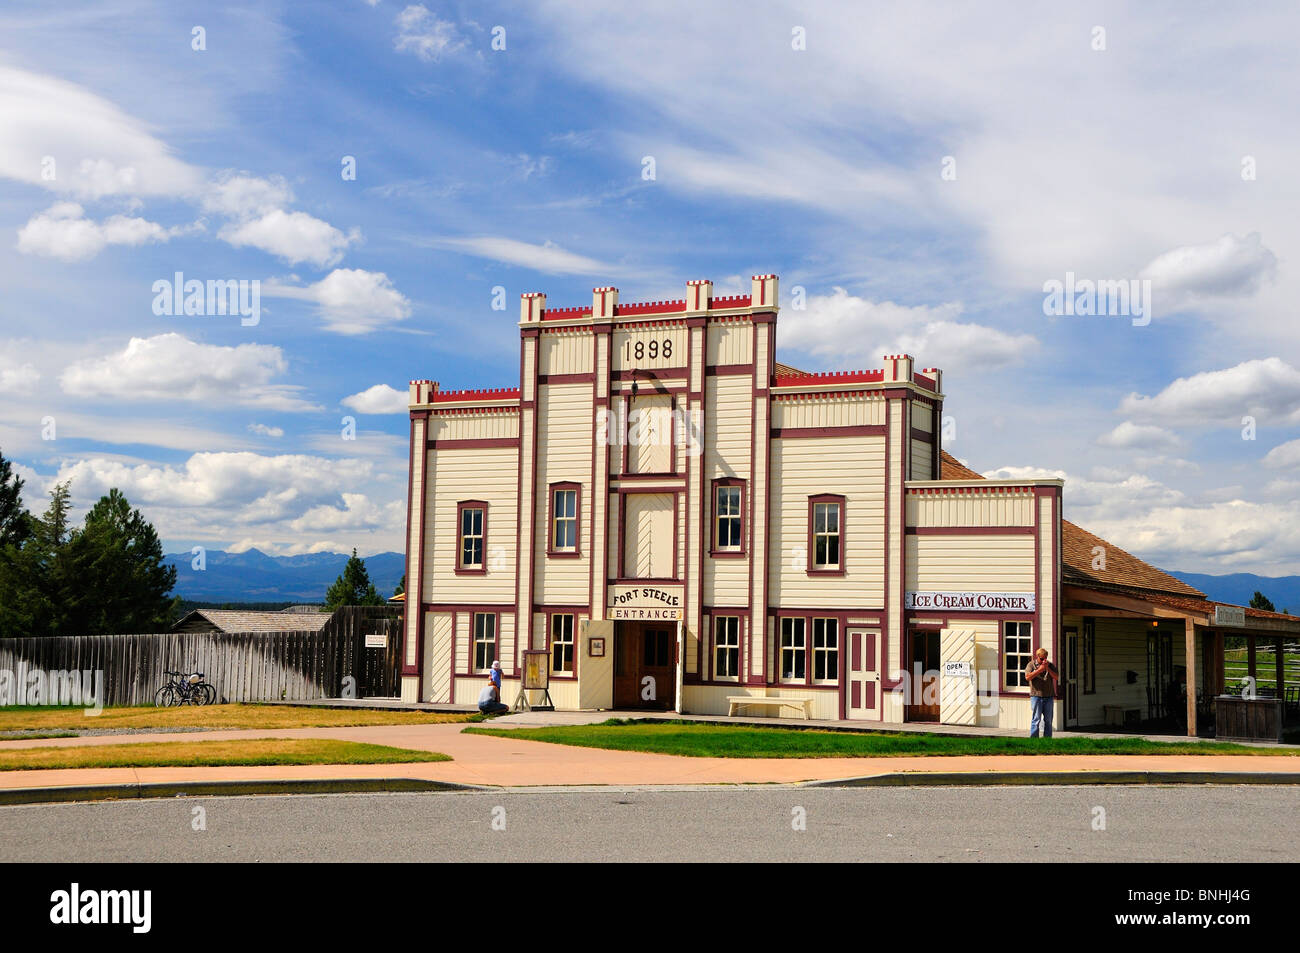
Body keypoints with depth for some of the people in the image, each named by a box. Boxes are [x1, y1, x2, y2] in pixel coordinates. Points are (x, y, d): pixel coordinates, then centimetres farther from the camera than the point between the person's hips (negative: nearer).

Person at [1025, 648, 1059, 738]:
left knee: (1048, 719, 5)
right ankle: (1033, 739, -6)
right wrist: (1039, 670, -12)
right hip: (1036, 696, -3)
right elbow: (1027, 677, -8)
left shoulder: (1050, 665, 14)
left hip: (1049, 696, 3)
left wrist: (1048, 668, -10)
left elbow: (1056, 677, 2)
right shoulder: (1031, 665, 6)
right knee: (1036, 719, -7)